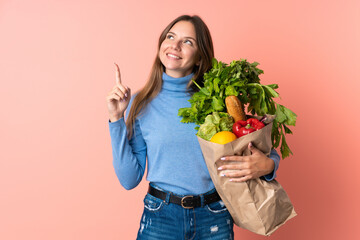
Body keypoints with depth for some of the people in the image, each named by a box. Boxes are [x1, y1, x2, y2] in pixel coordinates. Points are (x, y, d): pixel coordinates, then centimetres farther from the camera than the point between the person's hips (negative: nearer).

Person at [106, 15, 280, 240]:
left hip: (214, 220, 0)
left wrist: (267, 165, -19)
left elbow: (265, 152, 3)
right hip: (160, 219, 0)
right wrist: (116, 119, -10)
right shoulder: (141, 104, -2)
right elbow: (129, 178, -5)